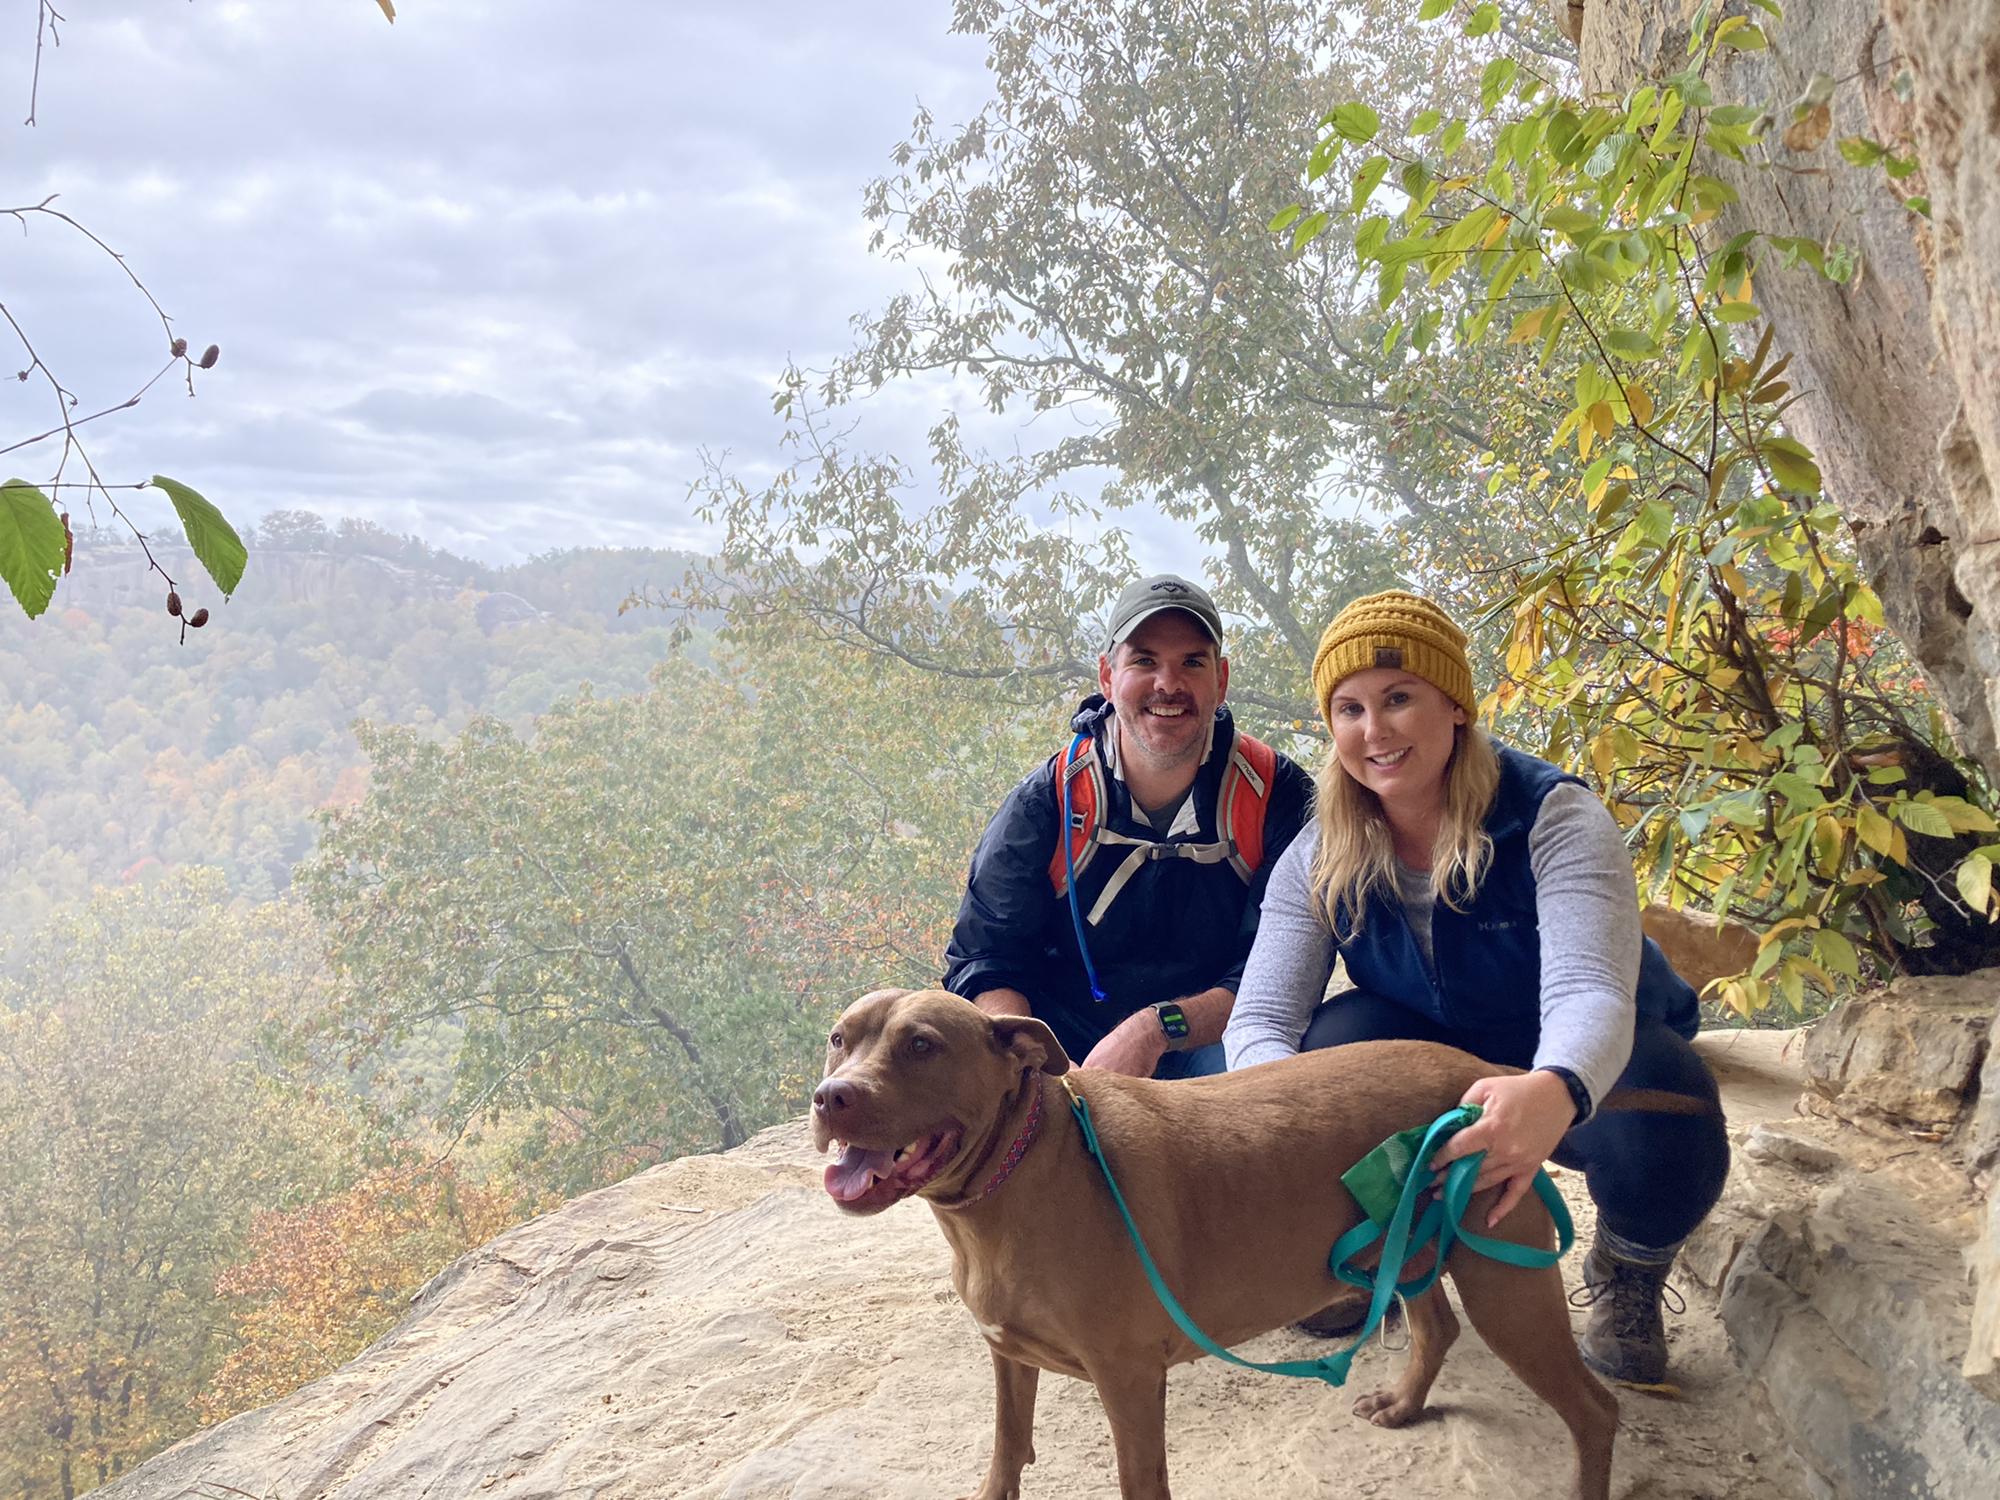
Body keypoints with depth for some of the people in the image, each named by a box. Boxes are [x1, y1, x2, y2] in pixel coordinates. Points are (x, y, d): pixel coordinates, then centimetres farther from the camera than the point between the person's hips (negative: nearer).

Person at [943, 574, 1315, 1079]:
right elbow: (983, 958, -6)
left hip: (1207, 1044, 0)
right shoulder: (1047, 800, -4)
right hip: (1065, 1053, 1)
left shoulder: (1275, 795, -7)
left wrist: (1157, 1028, -28)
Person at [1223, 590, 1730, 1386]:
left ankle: (1627, 1276, 1)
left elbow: (1588, 994, -41)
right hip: (1445, 1075, 3)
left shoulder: (1554, 819, -26)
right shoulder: (1322, 857, -14)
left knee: (1661, 1122, -37)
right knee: (1336, 1039, -29)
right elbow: (1259, 1022, -21)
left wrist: (1553, 1093, -66)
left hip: (1582, 1071, -2)